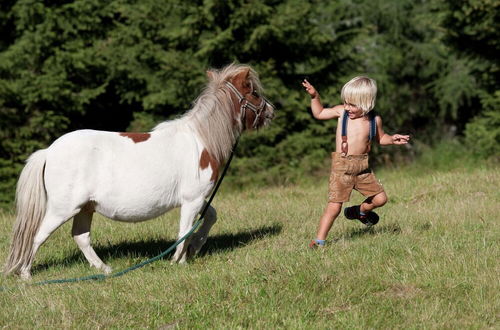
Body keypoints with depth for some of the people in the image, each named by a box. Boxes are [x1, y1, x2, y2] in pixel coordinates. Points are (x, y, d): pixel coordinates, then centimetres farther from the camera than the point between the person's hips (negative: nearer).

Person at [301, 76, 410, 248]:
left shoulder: (374, 119, 1)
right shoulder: (341, 112, -2)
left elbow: (380, 138, 19)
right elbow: (319, 113, 13)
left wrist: (392, 139, 1)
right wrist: (314, 97, 2)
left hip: (363, 167, 3)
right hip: (342, 167, -3)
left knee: (380, 198, 8)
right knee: (334, 206, -9)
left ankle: (360, 211, 38)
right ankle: (319, 240, -2)